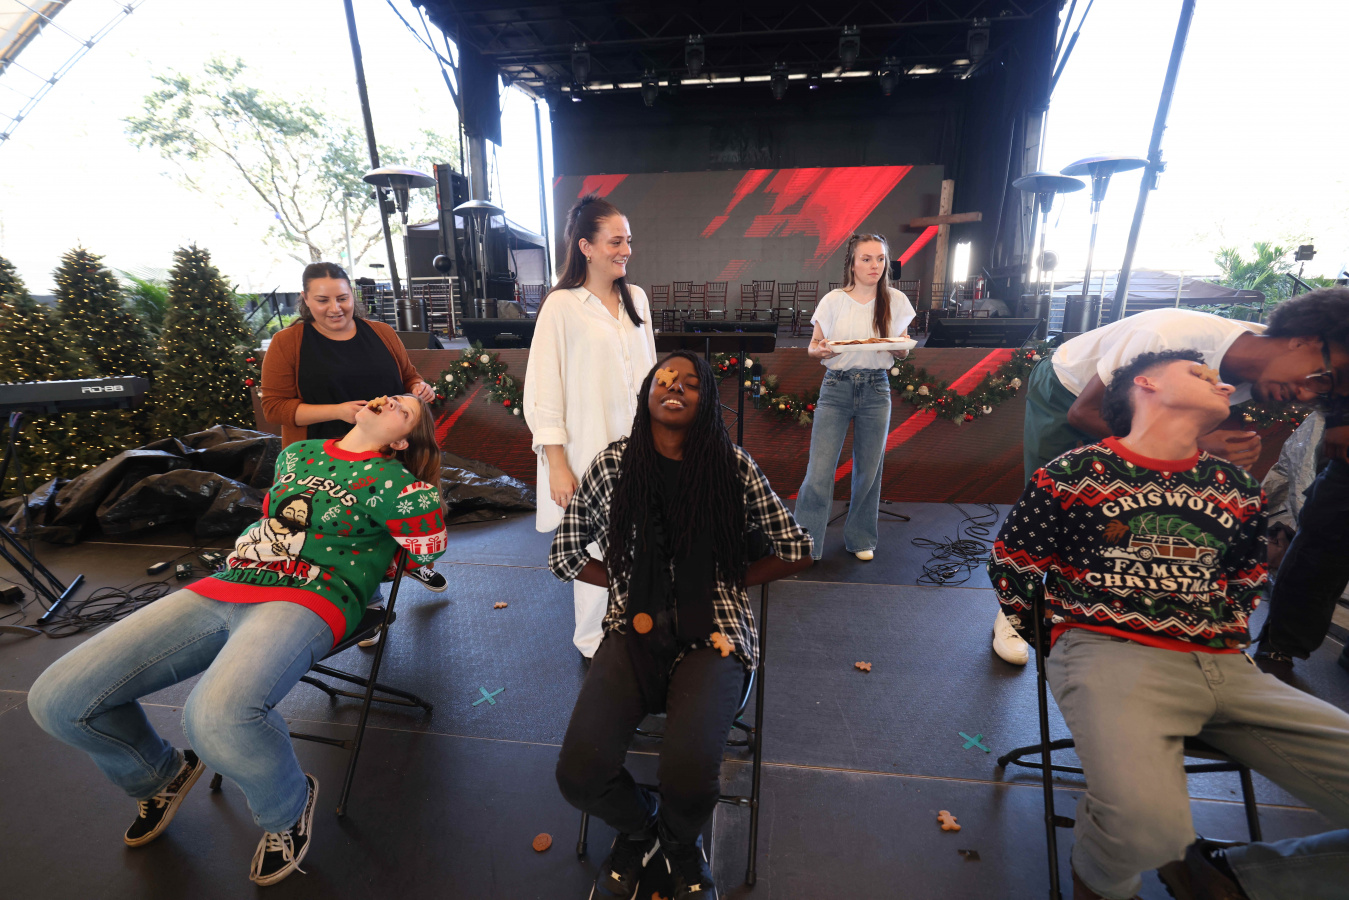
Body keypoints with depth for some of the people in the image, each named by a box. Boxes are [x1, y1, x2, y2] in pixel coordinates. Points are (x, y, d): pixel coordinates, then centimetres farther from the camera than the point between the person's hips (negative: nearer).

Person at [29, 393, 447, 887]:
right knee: (55, 698, -2)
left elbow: (430, 546, -9)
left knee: (216, 716, -36)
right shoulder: (298, 453, 19)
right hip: (223, 588, 7)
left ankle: (289, 806, -2)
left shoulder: (387, 477, -1)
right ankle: (160, 774, 27)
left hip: (307, 601, -7)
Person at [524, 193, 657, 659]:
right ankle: (593, 642, 29)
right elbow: (545, 392, -10)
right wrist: (557, 465, -12)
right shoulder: (562, 306, -9)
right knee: (598, 550, 4)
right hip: (590, 451, -5)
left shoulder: (636, 298, 8)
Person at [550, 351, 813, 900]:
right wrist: (629, 584, 1)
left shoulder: (732, 467, -1)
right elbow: (564, 554, 9)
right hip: (634, 630, 2)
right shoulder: (614, 463, 2)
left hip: (712, 635, -1)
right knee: (579, 775, -18)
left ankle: (681, 843, 20)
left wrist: (724, 582, 0)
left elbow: (795, 551, 5)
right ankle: (638, 828, 23)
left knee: (688, 778, -24)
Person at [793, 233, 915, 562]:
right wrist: (820, 350, -17)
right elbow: (813, 346, 6)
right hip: (836, 389, -2)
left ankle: (860, 539, 27)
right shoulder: (833, 300, 1)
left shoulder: (896, 301, 6)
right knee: (819, 470, -8)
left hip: (876, 390, 2)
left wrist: (899, 348, -11)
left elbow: (903, 352, 13)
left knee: (868, 470, 8)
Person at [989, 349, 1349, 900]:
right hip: (1106, 649, -6)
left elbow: (1245, 581, 31)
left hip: (1222, 665, 7)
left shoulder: (1236, 489, 17)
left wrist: (1230, 647, 18)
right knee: (1148, 828, -32)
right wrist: (1054, 647, 7)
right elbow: (1011, 565, 6)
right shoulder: (1074, 474, 0)